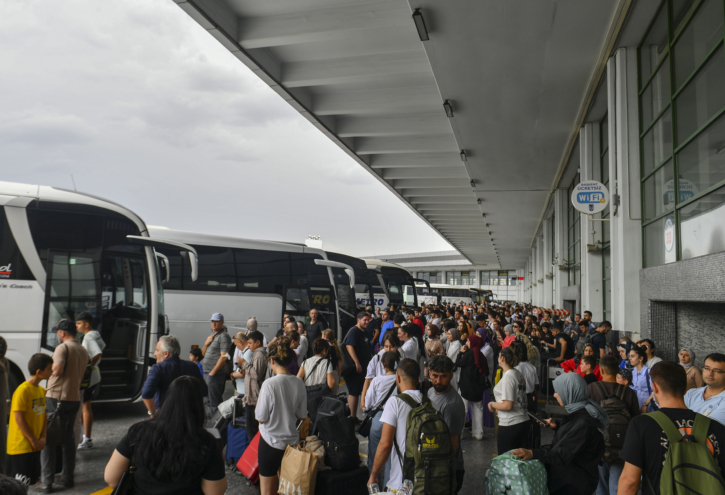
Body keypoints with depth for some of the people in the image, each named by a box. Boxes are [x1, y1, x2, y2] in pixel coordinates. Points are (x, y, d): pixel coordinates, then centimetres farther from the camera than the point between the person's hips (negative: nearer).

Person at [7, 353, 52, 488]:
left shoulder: (41, 390, 10)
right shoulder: (23, 390, -17)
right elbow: (19, 419, -18)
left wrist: (42, 438, 1)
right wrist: (33, 440, -14)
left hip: (34, 445, 8)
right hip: (21, 446, -8)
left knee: (32, 479, 13)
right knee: (21, 483, -5)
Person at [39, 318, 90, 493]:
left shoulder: (63, 348, -12)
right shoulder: (83, 351, 12)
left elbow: (57, 369, -23)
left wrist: (50, 365, -3)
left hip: (56, 398, -7)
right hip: (75, 398, 7)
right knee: (68, 437, 16)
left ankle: (47, 481, -3)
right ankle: (67, 478, 20)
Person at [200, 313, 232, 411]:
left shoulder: (224, 336, -11)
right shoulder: (212, 335, 19)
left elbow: (224, 356, -19)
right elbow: (203, 353, 21)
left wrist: (212, 372, -18)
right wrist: (206, 343, 1)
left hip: (215, 375, -9)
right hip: (206, 374, 9)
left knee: (214, 403, -5)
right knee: (208, 401, 14)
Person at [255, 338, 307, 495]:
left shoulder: (270, 384, -20)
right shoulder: (299, 384, -5)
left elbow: (261, 418, -15)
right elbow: (302, 415, 4)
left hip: (271, 442, -5)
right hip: (292, 441, 5)